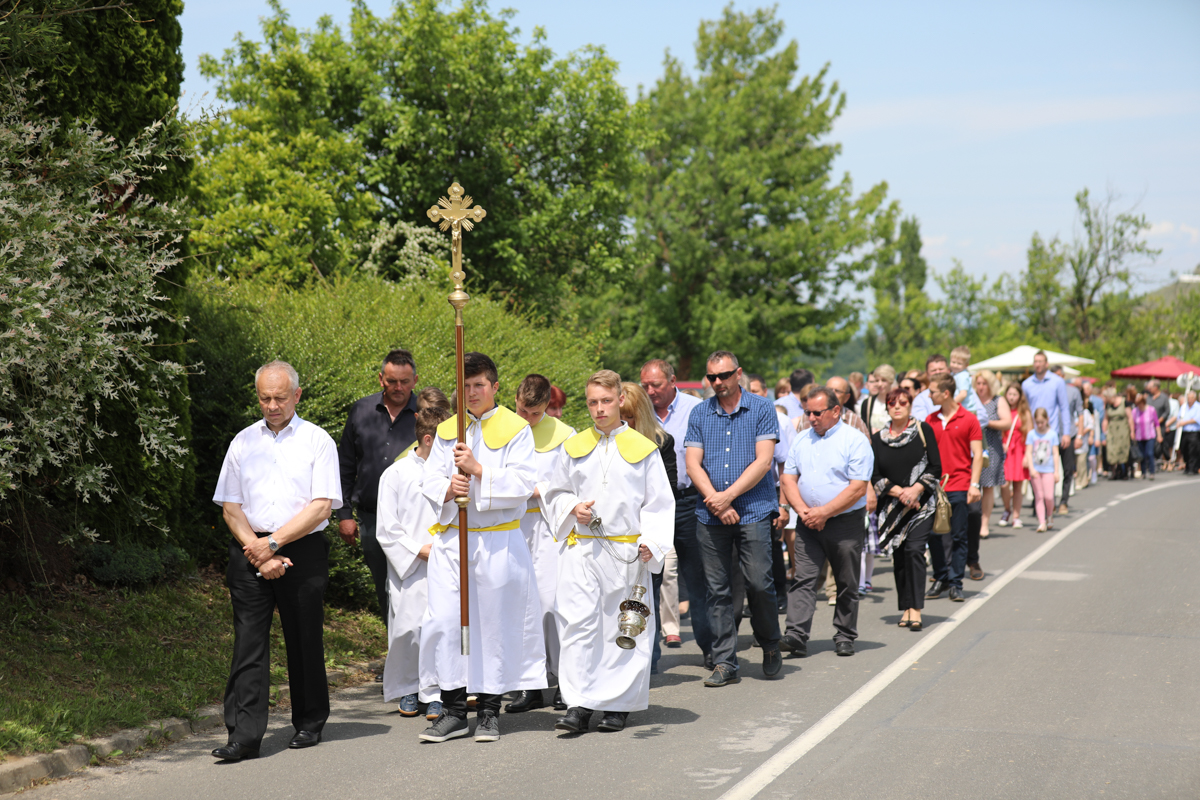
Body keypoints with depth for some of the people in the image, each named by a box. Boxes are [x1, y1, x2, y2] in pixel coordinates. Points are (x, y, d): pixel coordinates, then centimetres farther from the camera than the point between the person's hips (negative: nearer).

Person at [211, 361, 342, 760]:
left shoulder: (318, 442, 2)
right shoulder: (243, 442, 11)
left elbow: (321, 506, -6)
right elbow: (230, 506, 8)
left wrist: (273, 542, -11)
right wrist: (256, 551, -6)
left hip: (303, 552, -2)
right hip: (250, 553, 2)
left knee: (304, 642, 5)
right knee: (248, 642, -5)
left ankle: (309, 724, 21)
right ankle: (244, 735, -8)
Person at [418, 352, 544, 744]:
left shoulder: (515, 429, 0)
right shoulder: (447, 430, 12)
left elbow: (522, 483, -9)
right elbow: (429, 480, 8)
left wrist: (478, 470, -18)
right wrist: (448, 487, -13)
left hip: (499, 542, -3)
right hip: (452, 539, 3)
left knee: (495, 623, 2)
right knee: (444, 620, -3)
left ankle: (489, 709, 13)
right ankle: (453, 708, 5)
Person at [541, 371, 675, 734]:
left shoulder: (643, 448, 3)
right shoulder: (574, 448, 9)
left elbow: (659, 503, 3)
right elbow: (554, 493, 17)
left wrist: (651, 542, -9)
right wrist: (572, 508, -3)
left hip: (626, 552, -1)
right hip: (582, 549, 1)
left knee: (623, 627, 3)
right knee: (578, 622, -6)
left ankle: (618, 704, 14)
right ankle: (578, 705, -5)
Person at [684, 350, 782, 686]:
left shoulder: (761, 409, 1)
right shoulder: (700, 414, 10)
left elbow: (763, 461, -7)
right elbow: (693, 464, 4)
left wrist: (728, 496, -12)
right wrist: (715, 501, -10)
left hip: (753, 511, -3)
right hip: (711, 517, 3)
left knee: (759, 583, -7)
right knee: (718, 590, 3)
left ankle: (770, 645, 18)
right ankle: (725, 663, 8)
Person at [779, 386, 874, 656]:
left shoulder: (855, 441, -7)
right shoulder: (801, 440, 11)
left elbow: (858, 488, -14)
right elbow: (788, 478, 8)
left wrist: (823, 512, -16)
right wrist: (803, 510, -8)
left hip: (845, 522, -4)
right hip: (808, 523, 4)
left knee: (847, 584, 5)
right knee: (802, 580, -6)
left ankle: (844, 636, 16)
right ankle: (796, 636, -12)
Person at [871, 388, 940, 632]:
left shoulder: (923, 430, 1)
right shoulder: (877, 439, 6)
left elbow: (935, 467, -2)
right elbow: (875, 476, 3)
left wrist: (915, 490, -14)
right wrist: (899, 492, -11)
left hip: (922, 503, -3)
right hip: (893, 506, 3)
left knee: (914, 550, -15)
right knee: (898, 555, 4)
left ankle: (915, 609, -15)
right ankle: (906, 607, 15)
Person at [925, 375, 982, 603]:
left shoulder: (969, 419, -2)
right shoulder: (930, 420, 10)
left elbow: (977, 454, -2)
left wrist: (974, 484, -9)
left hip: (959, 487, -4)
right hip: (933, 487, 4)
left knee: (958, 537, 0)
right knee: (935, 536, 4)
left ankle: (955, 584, 6)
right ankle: (941, 580, 16)